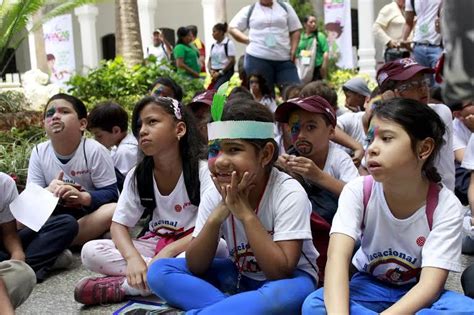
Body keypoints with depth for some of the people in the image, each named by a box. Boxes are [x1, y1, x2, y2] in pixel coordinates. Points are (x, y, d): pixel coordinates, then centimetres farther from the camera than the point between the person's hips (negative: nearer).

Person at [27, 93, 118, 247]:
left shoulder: (94, 151, -14)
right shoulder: (39, 152, -4)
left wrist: (82, 197, -34)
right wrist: (47, 192, -26)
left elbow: (111, 194, -15)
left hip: (89, 217, -2)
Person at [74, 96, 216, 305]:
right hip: (156, 243, 3)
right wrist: (133, 257, -26)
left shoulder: (202, 171, -15)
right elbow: (118, 225, -5)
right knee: (90, 252, -16)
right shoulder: (137, 176, -3)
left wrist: (168, 252, -30)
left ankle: (123, 286, -29)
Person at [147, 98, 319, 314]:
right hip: (239, 275, 5)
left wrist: (246, 213, -31)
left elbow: (280, 272, -28)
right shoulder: (214, 195, -10)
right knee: (159, 271, -12)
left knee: (288, 293, -41)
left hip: (284, 280, -5)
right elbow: (195, 267, -12)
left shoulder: (289, 194, -23)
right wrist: (216, 216, -27)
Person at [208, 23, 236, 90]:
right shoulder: (213, 45, 14)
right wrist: (211, 70, -3)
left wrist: (220, 72, -11)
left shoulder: (229, 43, -5)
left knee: (216, 89, -27)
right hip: (214, 73, 6)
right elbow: (210, 60, 17)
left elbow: (232, 61, -10)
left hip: (226, 72, -6)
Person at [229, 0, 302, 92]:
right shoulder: (249, 10, 9)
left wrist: (293, 51, 0)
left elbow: (295, 30, 14)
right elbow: (232, 28, 9)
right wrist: (248, 40, -4)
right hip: (257, 58, -1)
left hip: (284, 59, 2)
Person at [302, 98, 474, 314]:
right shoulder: (357, 191, -17)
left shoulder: (446, 206, -19)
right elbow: (338, 257, -31)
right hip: (371, 285, 1)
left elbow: (430, 283, -27)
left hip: (417, 294, 0)